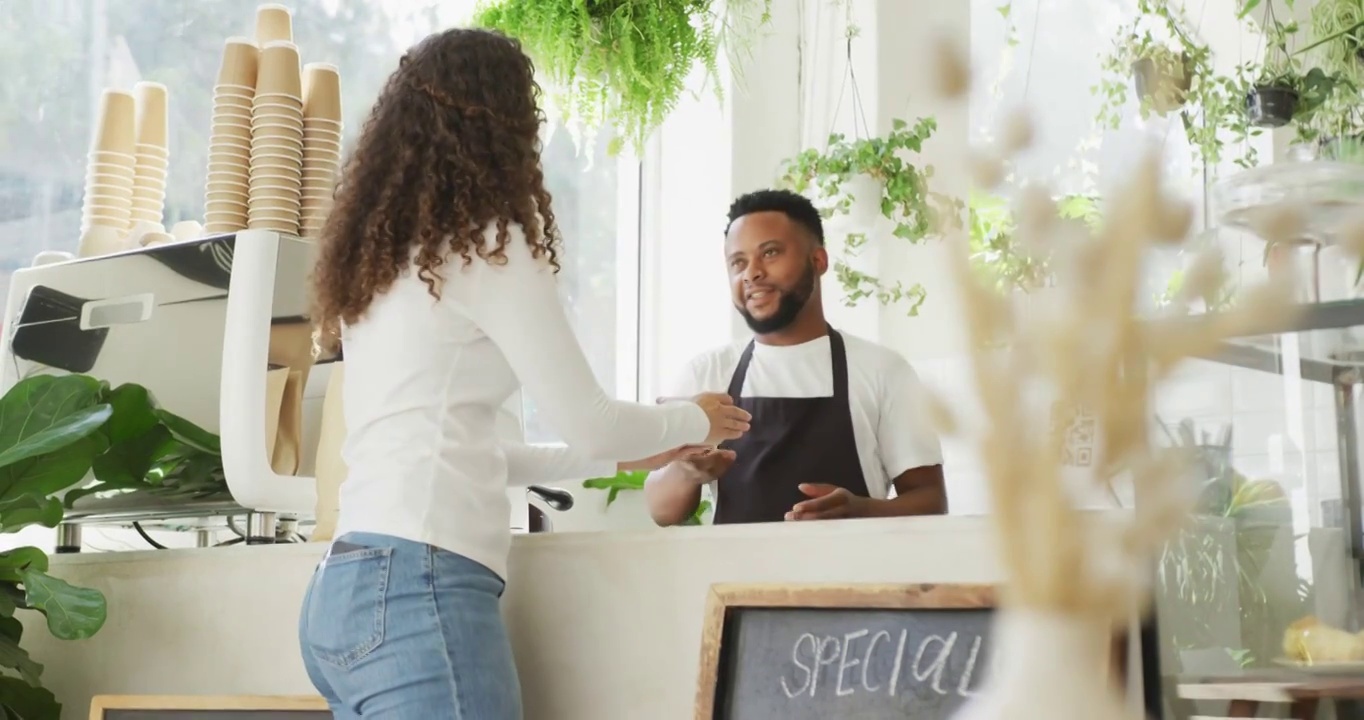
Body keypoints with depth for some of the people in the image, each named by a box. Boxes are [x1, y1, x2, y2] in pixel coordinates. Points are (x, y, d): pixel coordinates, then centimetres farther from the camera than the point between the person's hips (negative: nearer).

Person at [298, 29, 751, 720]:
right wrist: (693, 420, 18)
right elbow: (588, 424, -3)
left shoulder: (375, 262, 20)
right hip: (418, 586, -9)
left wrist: (619, 456, 33)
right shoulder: (484, 245, -5)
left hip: (350, 587, 9)